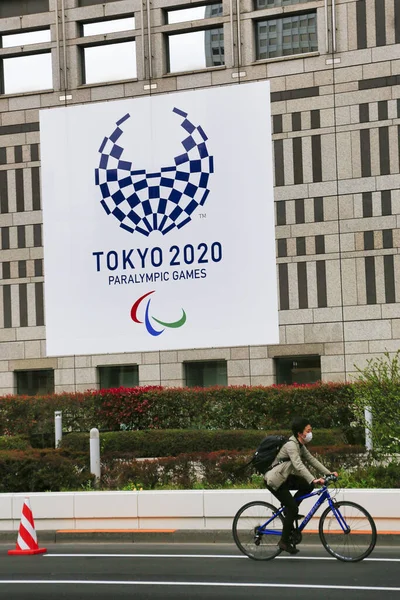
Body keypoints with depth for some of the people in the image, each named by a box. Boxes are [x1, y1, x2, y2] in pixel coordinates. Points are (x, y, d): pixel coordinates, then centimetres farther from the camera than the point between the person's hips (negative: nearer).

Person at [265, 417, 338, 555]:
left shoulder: (300, 446, 8)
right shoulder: (291, 445, -22)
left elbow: (312, 460, 8)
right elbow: (298, 465, -35)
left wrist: (329, 473, -3)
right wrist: (314, 480, -45)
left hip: (284, 477, 9)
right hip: (274, 480, -9)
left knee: (308, 486, -5)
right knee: (293, 508, -13)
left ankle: (289, 510, 9)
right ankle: (284, 541, -2)